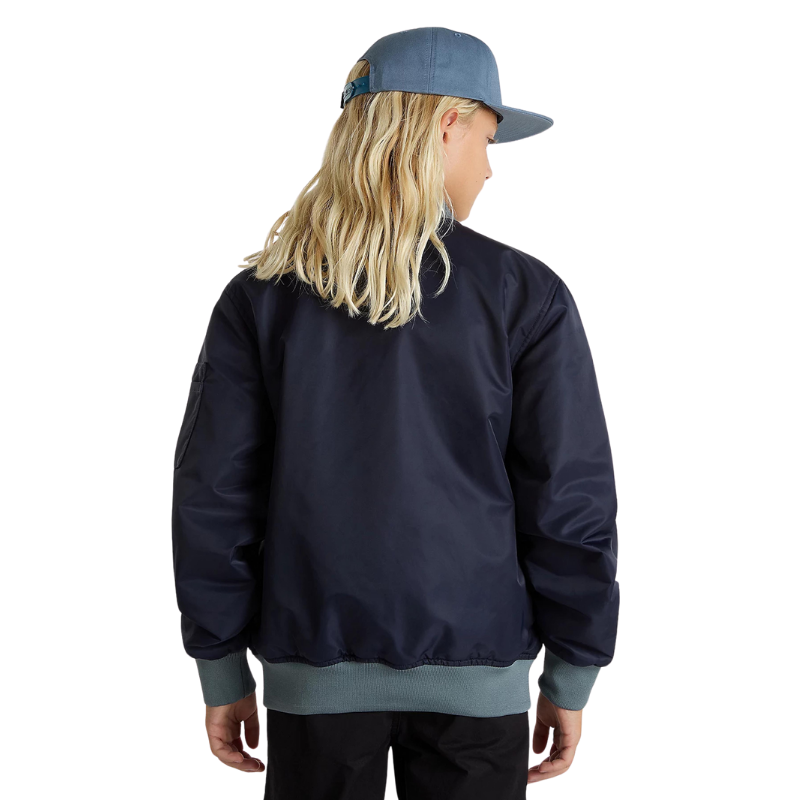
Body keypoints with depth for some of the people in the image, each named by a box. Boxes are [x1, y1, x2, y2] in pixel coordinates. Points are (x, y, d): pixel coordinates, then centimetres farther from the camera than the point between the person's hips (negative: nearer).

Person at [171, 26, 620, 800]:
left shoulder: (260, 297, -2)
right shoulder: (522, 294, -7)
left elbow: (211, 496, -2)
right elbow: (570, 498, -6)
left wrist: (222, 671, 7)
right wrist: (571, 677, 4)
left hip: (315, 671, 2)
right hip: (475, 675, -1)